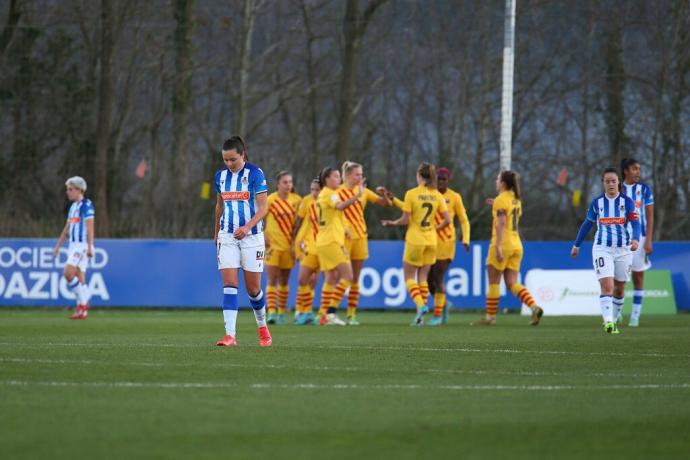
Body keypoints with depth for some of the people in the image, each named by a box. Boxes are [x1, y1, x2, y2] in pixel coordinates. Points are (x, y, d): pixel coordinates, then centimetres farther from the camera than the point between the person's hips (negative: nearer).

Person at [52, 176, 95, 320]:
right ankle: (82, 310, 4)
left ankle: (83, 301, -10)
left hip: (82, 245, -9)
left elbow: (90, 227, -16)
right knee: (79, 277, 5)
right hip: (73, 244, 9)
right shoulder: (73, 207, 17)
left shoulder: (86, 205, -9)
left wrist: (89, 247, -23)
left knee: (68, 272, -18)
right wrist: (58, 247, 22)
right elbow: (66, 229, 23)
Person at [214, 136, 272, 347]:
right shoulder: (221, 176, 7)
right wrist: (216, 233, 25)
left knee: (253, 289, 4)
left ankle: (262, 327, 30)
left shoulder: (255, 173, -8)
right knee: (229, 285, -10)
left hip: (251, 236, -3)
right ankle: (230, 335, -17)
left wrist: (247, 227, -25)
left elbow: (263, 207, -11)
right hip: (227, 236, 3)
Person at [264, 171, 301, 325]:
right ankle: (271, 313, -16)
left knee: (284, 281, 10)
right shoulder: (270, 200, -9)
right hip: (273, 244, -4)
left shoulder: (296, 200, 2)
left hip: (288, 246, 4)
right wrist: (263, 236, -12)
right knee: (272, 279, -11)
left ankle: (281, 313, 19)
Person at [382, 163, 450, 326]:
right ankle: (420, 315, 5)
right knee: (423, 277, 11)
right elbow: (447, 220, -2)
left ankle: (420, 305, -18)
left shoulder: (411, 194, -10)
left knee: (409, 276, 6)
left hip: (414, 240, -4)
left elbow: (405, 220, -12)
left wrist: (391, 223, 7)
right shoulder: (437, 196, 1)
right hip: (431, 241, 4)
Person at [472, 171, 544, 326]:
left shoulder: (501, 200, -10)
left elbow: (501, 223, -19)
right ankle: (535, 307, -13)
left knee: (494, 282, 2)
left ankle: (490, 317, 7)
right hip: (516, 244, 8)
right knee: (512, 283, 5)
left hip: (503, 244, -8)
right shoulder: (516, 200, 14)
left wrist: (498, 246, -24)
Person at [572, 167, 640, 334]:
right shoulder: (597, 203, 4)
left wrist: (635, 239, -31)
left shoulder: (627, 202, -1)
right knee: (607, 286, -17)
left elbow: (635, 223, -11)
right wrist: (577, 245, 24)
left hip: (623, 249, 1)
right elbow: (587, 224, 17)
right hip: (602, 249, -1)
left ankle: (613, 319, 29)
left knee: (619, 289, 11)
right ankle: (608, 321, -28)